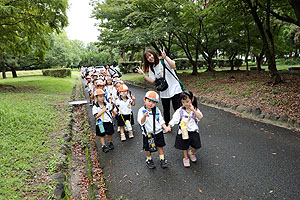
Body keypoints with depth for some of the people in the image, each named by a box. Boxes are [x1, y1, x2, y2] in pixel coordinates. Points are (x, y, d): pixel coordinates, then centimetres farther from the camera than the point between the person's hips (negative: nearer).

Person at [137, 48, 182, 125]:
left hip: (174, 89, -5)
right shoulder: (151, 68, 6)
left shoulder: (164, 60, -8)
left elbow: (173, 66, -25)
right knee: (166, 110, 15)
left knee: (177, 108, -2)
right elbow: (152, 81, -2)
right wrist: (143, 74, -8)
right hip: (164, 92, 5)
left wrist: (165, 57, -31)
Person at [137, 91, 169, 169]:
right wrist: (145, 116, -42)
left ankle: (162, 160, 31)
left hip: (158, 132, 3)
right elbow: (141, 122, -24)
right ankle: (149, 160, 35)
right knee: (148, 148, 12)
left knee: (160, 146, 14)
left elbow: (161, 120, 7)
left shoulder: (157, 110, -2)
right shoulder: (141, 110, -14)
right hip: (148, 133, -2)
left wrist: (165, 127, -4)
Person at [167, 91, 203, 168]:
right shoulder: (180, 111, -10)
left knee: (196, 146, 11)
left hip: (193, 131, 1)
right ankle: (185, 158, 39)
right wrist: (169, 126, -25)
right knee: (184, 147, 14)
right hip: (183, 132, -1)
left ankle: (191, 153, 44)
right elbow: (174, 119, -13)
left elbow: (200, 117, -24)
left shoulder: (195, 110, -7)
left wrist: (193, 110, -32)